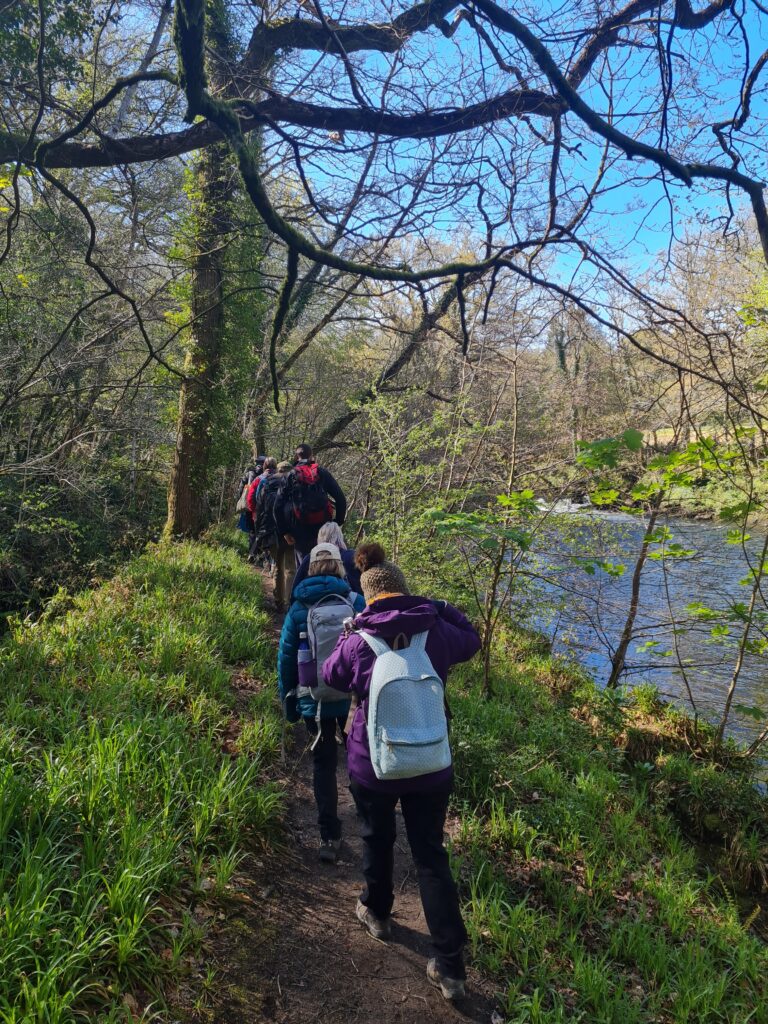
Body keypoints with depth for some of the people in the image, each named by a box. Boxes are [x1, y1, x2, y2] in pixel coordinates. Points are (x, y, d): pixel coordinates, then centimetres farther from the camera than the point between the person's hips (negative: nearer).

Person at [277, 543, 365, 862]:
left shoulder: (298, 608, -2)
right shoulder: (355, 602, -6)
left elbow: (286, 656, 3)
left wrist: (286, 695, 14)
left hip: (314, 700, 0)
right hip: (354, 696, 0)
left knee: (323, 765, 11)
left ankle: (329, 837, 10)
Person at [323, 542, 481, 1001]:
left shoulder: (357, 641, -15)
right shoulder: (437, 630, -10)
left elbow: (331, 678, 5)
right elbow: (471, 641, 12)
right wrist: (441, 608, 13)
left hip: (372, 764, -1)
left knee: (378, 839, 25)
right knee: (432, 856, 10)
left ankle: (377, 912, 48)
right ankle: (451, 965, 12)